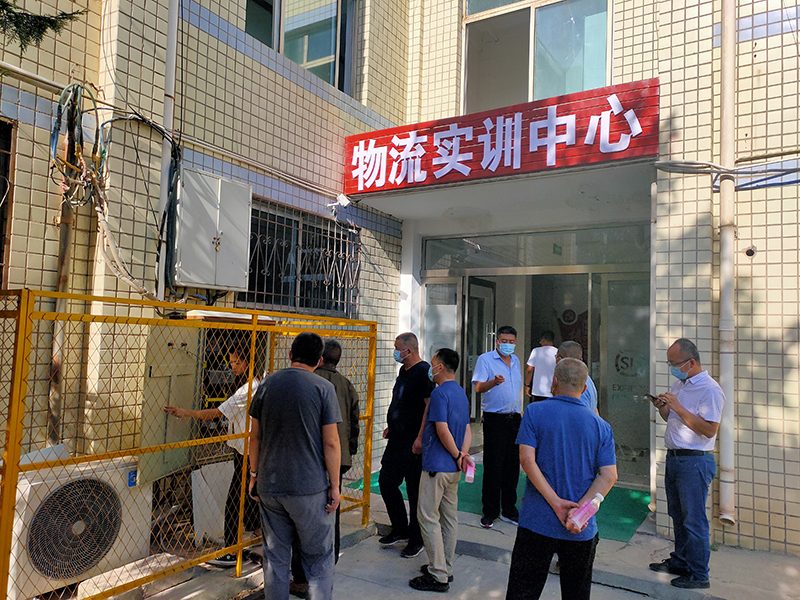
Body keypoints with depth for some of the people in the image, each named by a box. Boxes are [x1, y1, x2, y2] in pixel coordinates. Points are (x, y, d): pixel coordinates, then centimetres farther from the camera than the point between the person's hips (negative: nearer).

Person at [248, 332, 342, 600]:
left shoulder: (267, 384, 2)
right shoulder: (323, 388, -10)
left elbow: (255, 436, 8)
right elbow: (331, 442, -11)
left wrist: (255, 474, 19)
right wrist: (334, 486, -3)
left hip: (269, 487, 4)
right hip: (310, 488, -4)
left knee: (275, 557, 16)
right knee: (318, 559, 10)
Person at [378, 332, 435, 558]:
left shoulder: (424, 371, -15)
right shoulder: (404, 371, 14)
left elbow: (430, 406, -21)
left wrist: (420, 438, -24)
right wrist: (391, 427, 19)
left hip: (414, 444, -9)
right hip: (397, 440, 10)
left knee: (415, 491, 3)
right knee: (386, 482, 14)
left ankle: (416, 539, 19)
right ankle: (400, 529, 30)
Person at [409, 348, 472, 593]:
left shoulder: (440, 393, -17)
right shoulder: (461, 393, 13)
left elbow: (443, 430, -22)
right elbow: (467, 429, 10)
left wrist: (457, 456, -11)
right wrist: (463, 453, -3)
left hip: (437, 466, -9)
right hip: (453, 469, 9)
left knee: (428, 518, -1)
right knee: (449, 516, 14)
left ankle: (438, 576, 3)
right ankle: (446, 568, 25)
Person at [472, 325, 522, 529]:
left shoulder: (515, 360, 15)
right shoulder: (485, 359, -5)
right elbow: (478, 387, -16)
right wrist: (494, 382, -36)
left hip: (514, 418, 6)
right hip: (495, 419, -6)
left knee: (512, 465, 9)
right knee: (493, 466, -3)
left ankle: (509, 510, 21)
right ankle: (489, 512, 8)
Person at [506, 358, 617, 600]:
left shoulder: (535, 412, -4)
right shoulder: (601, 426, 3)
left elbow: (527, 459, -13)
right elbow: (609, 476, -5)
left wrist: (556, 503, -13)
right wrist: (579, 510, -12)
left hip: (537, 523, -2)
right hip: (582, 530, 3)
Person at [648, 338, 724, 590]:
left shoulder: (710, 389, -15)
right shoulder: (678, 384, 12)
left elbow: (709, 430, -23)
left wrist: (678, 407, -24)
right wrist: (662, 407, 0)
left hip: (695, 462, -9)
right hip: (673, 457, 9)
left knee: (694, 520, 0)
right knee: (678, 516, 19)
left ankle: (698, 575, 12)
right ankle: (679, 562, 33)